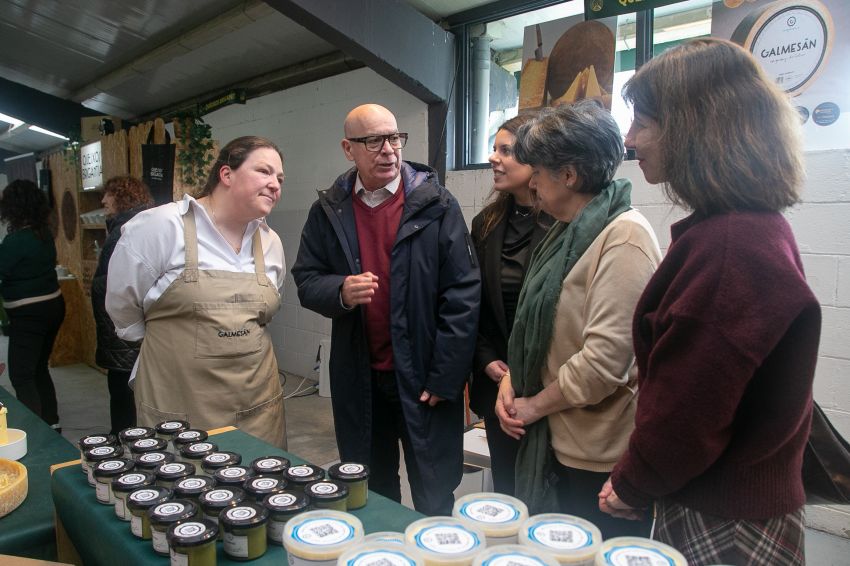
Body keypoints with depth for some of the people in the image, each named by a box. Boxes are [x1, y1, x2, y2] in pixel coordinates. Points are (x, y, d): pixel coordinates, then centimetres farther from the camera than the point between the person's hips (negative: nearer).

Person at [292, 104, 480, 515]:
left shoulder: (436, 204, -6)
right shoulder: (328, 210, 4)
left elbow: (463, 294, -8)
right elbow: (306, 280, 6)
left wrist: (445, 376, -12)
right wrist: (340, 291, -18)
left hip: (423, 377, -3)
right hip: (357, 378, 3)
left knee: (435, 503, 9)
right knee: (368, 495, 20)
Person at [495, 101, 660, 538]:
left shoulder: (624, 235, -19)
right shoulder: (568, 232, 10)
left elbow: (605, 359, -25)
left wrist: (534, 405, -12)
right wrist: (512, 380, -1)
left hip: (601, 460, -8)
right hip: (557, 443, 9)